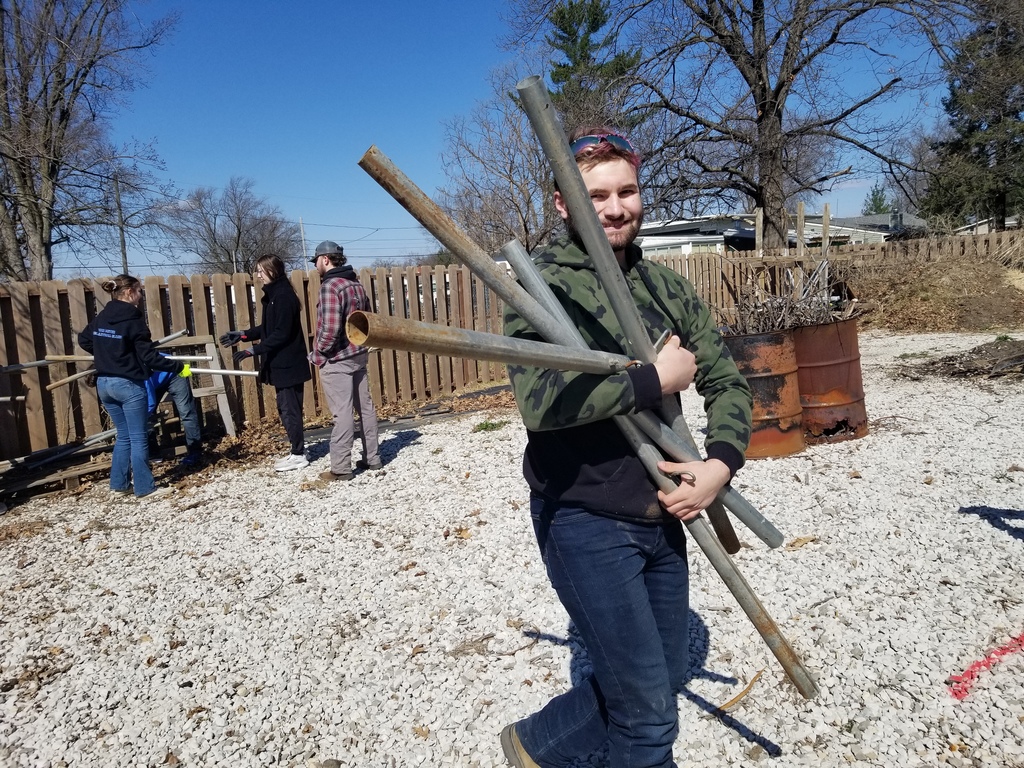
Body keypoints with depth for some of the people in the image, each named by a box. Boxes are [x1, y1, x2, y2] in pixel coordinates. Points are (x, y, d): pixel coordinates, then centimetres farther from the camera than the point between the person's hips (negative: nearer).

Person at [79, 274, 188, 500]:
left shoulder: (101, 318, 7)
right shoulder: (133, 320, -15)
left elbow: (84, 340, 22)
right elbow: (149, 358, -18)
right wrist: (177, 367, -11)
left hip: (104, 384, 8)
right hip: (128, 385, -8)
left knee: (123, 436, 18)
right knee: (139, 438, 1)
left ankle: (119, 484, 23)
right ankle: (145, 488, 6)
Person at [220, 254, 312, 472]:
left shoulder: (284, 295, -17)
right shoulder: (273, 294, 14)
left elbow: (282, 333, -22)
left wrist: (253, 350, -24)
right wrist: (242, 335, 13)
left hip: (288, 363, -10)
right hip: (281, 363, 10)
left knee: (289, 408, -2)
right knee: (286, 408, 14)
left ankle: (298, 455, 7)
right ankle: (297, 450, 23)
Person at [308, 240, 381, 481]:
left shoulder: (330, 286, -17)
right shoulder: (356, 283, 10)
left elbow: (330, 328, -23)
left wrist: (318, 353, -10)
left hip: (336, 359, -9)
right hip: (358, 354, 9)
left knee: (342, 413, -5)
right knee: (365, 407, 13)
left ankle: (340, 469, 2)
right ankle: (372, 458, 22)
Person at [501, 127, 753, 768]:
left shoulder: (668, 288, 7)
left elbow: (728, 384, 8)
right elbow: (540, 401, -28)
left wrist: (720, 463, -10)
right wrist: (656, 380, -21)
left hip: (660, 516, 7)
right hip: (584, 521, -7)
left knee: (665, 678, 20)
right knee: (649, 713, 3)